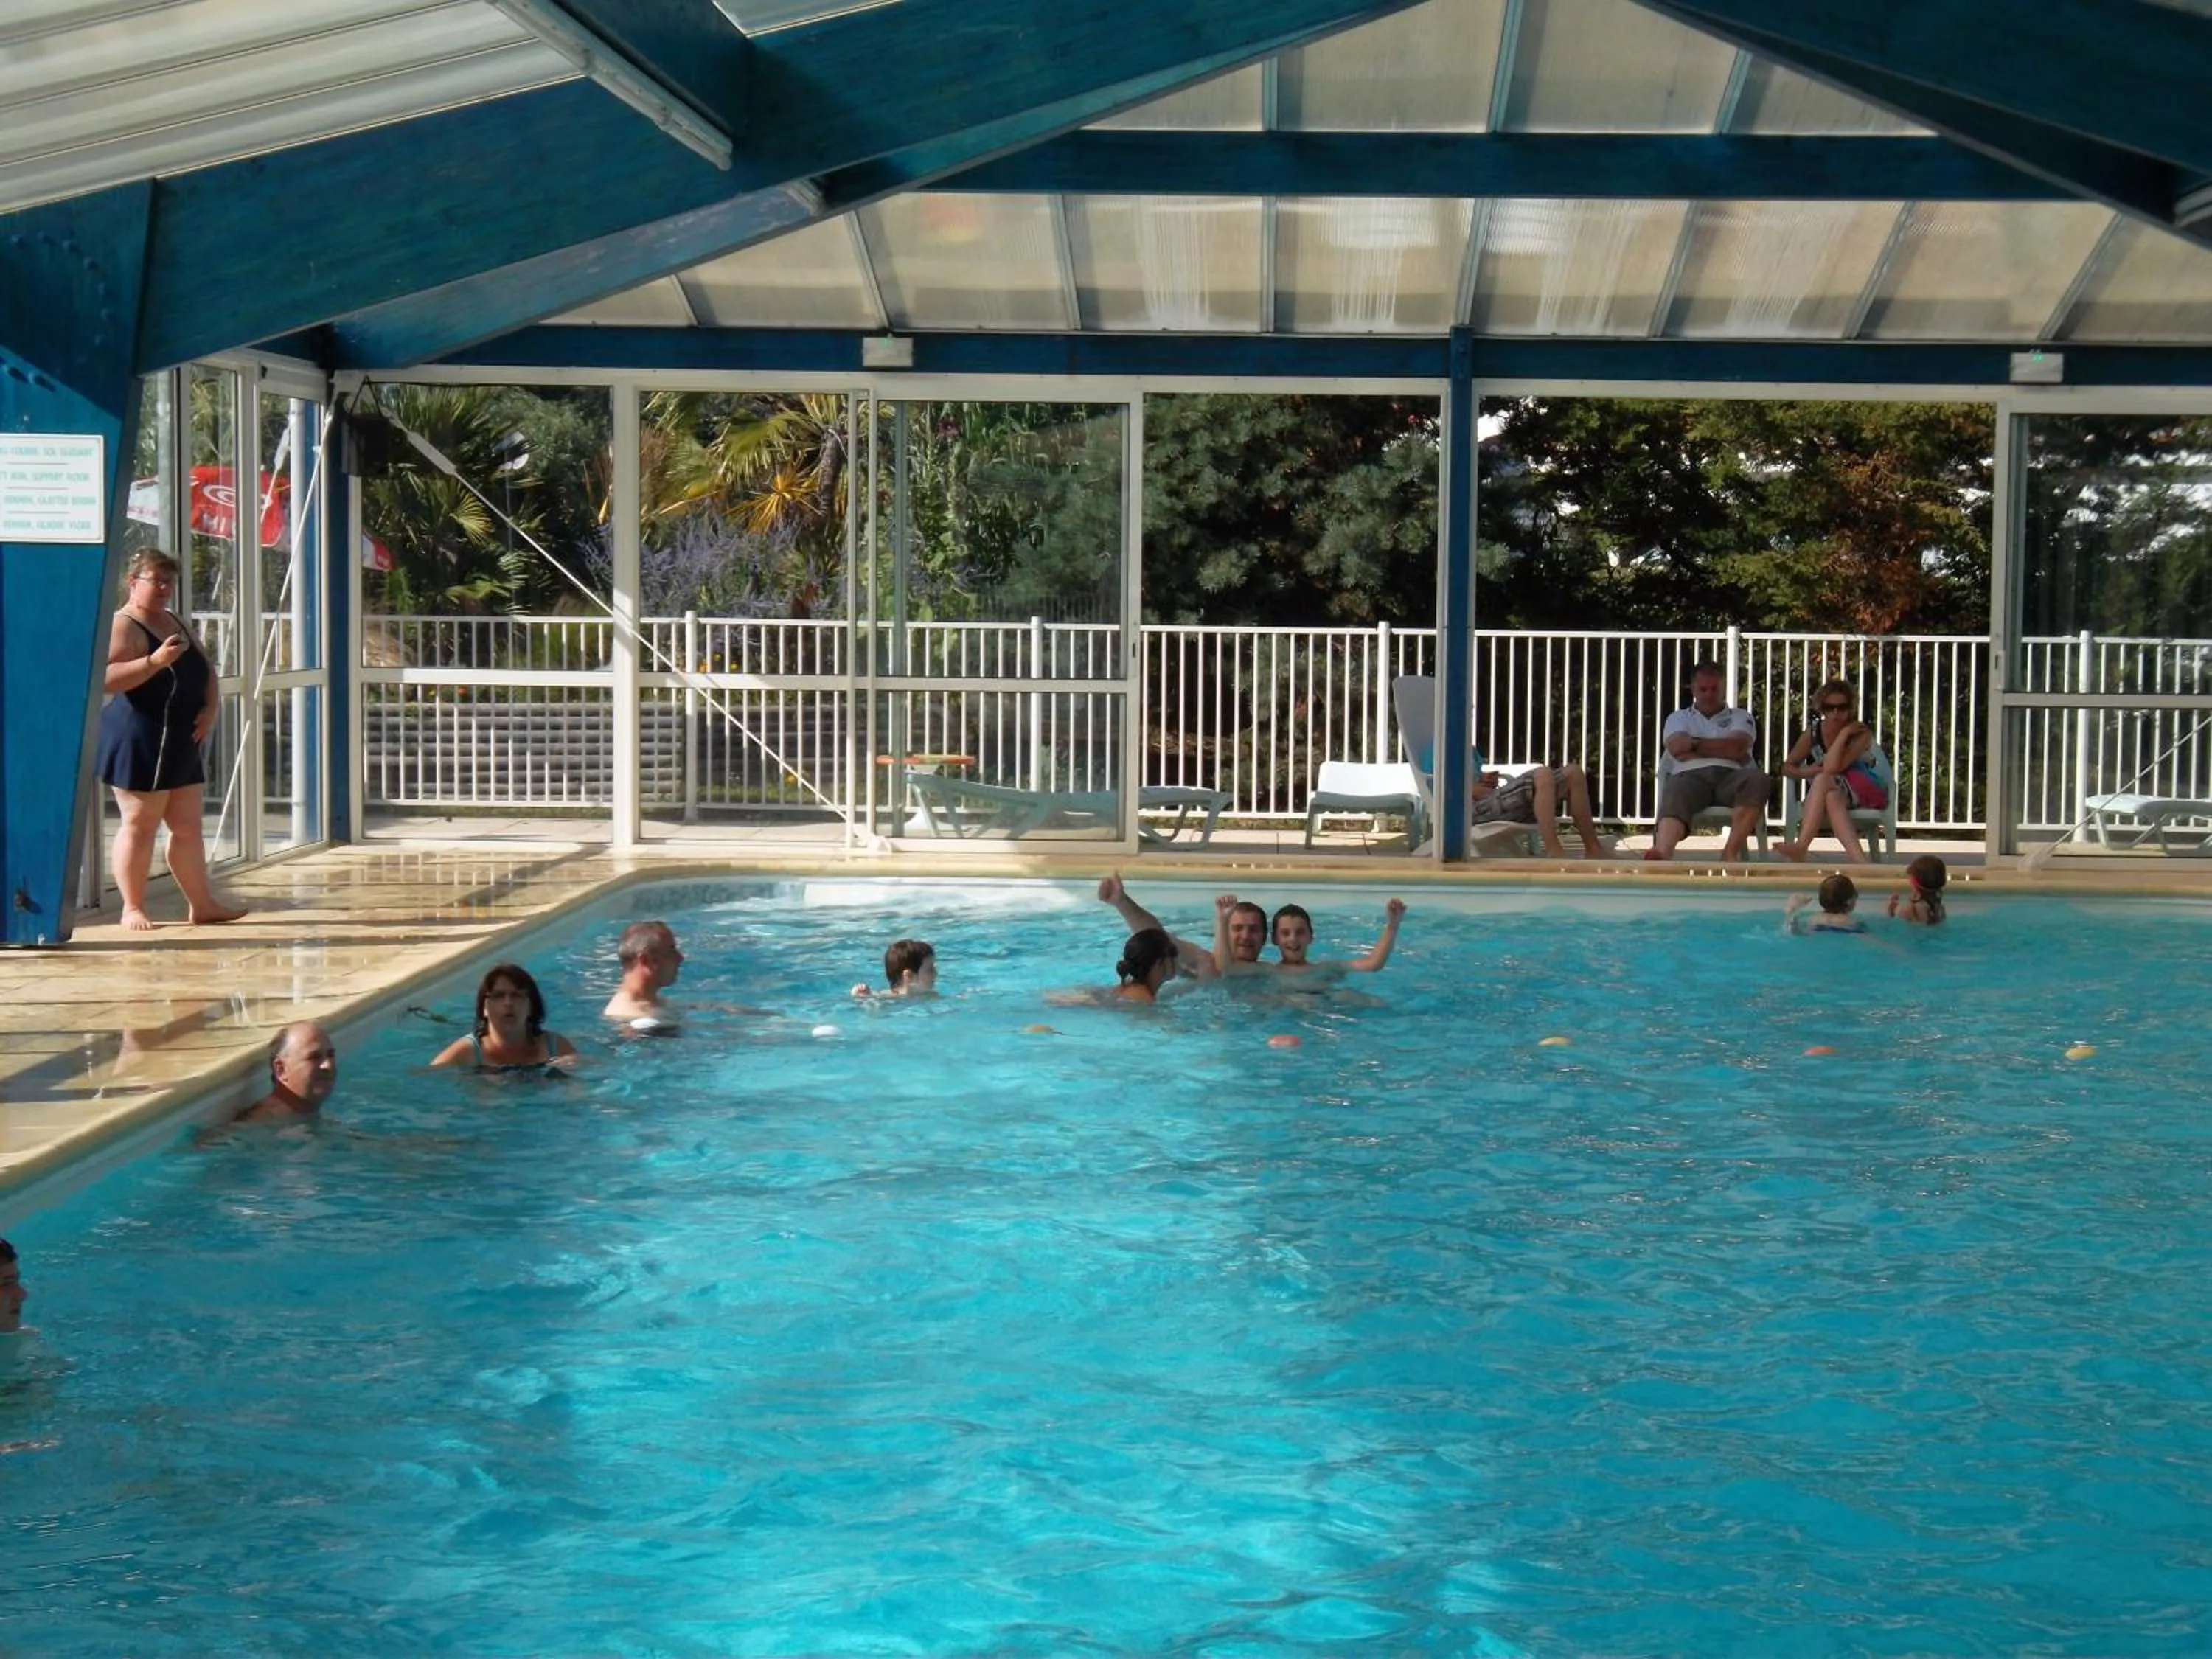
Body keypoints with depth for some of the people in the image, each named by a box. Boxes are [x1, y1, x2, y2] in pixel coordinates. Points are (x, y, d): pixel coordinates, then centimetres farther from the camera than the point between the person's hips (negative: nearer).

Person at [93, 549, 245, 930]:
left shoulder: (174, 623, 18)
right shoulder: (122, 627, -10)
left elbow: (205, 668, 22)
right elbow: (106, 679, -23)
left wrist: (210, 707, 4)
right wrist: (156, 661, -31)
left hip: (181, 745, 9)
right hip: (139, 744, -9)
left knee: (188, 827, 10)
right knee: (139, 824, -5)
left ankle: (201, 904, 15)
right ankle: (133, 908, 1)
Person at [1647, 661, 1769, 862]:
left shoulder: (1741, 716, 26)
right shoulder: (1678, 718, 28)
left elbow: (1738, 747, 4)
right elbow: (1677, 748, 5)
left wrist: (1694, 744, 9)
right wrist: (1723, 749, 8)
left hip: (1730, 777, 1)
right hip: (1692, 776, -1)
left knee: (1756, 778, -36)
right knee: (1674, 796, -39)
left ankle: (1731, 853, -47)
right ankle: (1662, 854, -71)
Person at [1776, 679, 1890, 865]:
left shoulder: (1861, 733, -12)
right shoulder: (1813, 733, 0)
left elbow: (1832, 768, -26)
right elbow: (1787, 767, 7)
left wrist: (1845, 733, -22)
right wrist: (1805, 772, -14)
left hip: (1863, 791, -3)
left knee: (1824, 780, -34)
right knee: (1832, 797, -36)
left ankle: (1802, 846, -46)